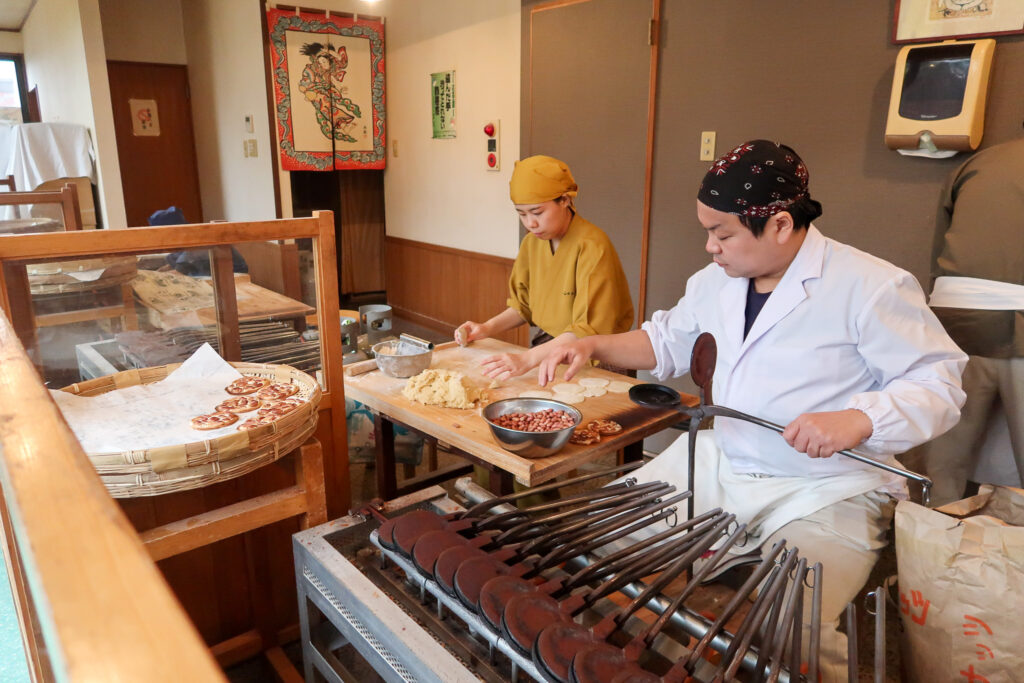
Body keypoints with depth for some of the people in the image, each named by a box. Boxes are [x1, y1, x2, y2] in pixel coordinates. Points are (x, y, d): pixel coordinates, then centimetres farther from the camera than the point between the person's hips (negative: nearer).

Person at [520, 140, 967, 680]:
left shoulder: (871, 286, -14)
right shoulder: (715, 280, 7)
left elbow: (939, 383, -11)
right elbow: (669, 341, 19)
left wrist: (859, 420, -29)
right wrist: (594, 346, 4)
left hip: (826, 490, -6)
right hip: (715, 463, 6)